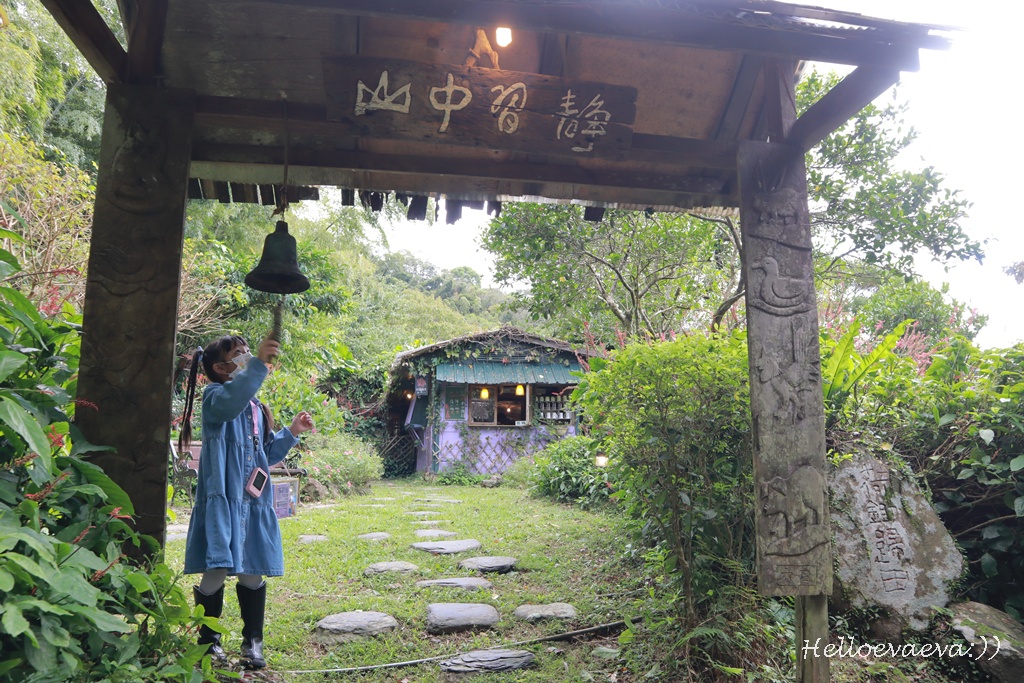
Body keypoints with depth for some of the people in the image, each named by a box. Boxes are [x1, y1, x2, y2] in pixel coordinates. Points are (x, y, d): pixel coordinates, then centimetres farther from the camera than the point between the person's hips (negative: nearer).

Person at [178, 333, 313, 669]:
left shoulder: (255, 406, 18)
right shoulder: (215, 395, -5)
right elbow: (230, 400, -33)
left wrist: (291, 433, 11)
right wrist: (258, 364, -43)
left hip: (254, 501, 6)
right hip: (222, 499, -6)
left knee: (253, 573, 9)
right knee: (216, 572, -3)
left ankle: (252, 642, 24)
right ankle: (209, 641, 20)